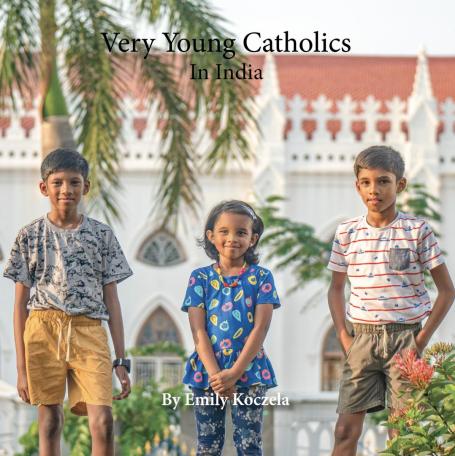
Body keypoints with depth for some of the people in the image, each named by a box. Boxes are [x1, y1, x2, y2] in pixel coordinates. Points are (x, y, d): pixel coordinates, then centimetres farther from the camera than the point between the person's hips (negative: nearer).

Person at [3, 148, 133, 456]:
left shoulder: (102, 235, 9)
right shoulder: (30, 236, 6)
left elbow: (111, 300, 10)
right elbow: (21, 304, 7)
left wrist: (121, 361, 5)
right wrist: (22, 367, 3)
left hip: (88, 331, 0)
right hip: (43, 330, 0)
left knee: (103, 422, -13)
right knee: (50, 423, 0)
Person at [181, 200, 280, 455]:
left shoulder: (261, 278, 3)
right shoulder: (200, 278, 5)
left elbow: (261, 328, -5)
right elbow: (199, 331, -1)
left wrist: (234, 373, -14)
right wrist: (215, 375, -14)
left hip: (249, 371, -1)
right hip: (207, 372, 1)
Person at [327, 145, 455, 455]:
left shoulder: (417, 230, -2)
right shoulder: (347, 233, 5)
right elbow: (336, 289, 15)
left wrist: (423, 338, -5)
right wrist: (344, 337, 4)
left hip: (405, 337, -2)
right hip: (362, 337, 2)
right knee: (346, 430, -1)